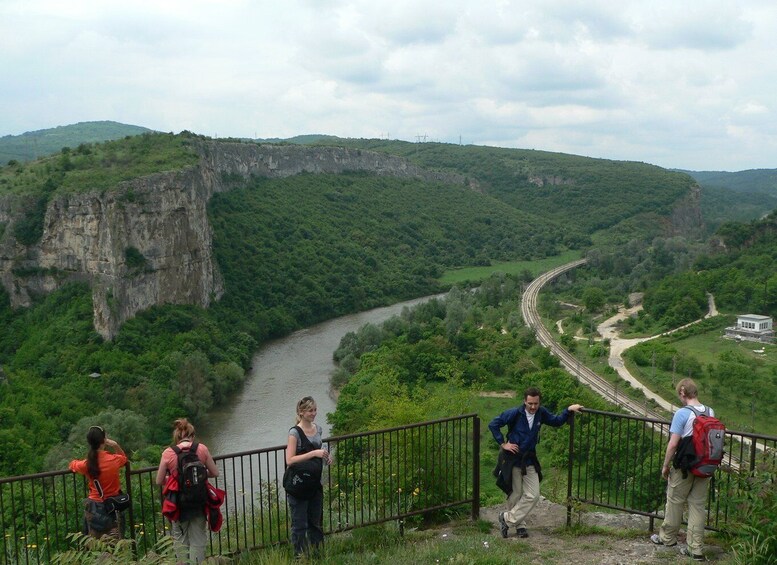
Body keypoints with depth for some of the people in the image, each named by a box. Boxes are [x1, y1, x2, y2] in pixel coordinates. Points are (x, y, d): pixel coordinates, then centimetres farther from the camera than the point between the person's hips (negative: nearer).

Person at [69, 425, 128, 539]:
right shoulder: (114, 460, -12)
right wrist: (116, 446, -2)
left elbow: (72, 464, 16)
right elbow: (124, 458, 14)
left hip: (93, 508, 1)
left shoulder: (87, 464, -8)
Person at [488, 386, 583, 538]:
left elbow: (556, 421, 16)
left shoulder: (541, 413, -1)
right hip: (512, 459, -4)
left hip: (529, 460, 5)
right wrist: (503, 444, -14)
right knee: (516, 495, 5)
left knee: (533, 496, -1)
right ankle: (519, 525, 24)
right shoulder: (514, 413, -16)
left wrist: (569, 410, 4)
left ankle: (507, 518, 10)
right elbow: (493, 425, -13)